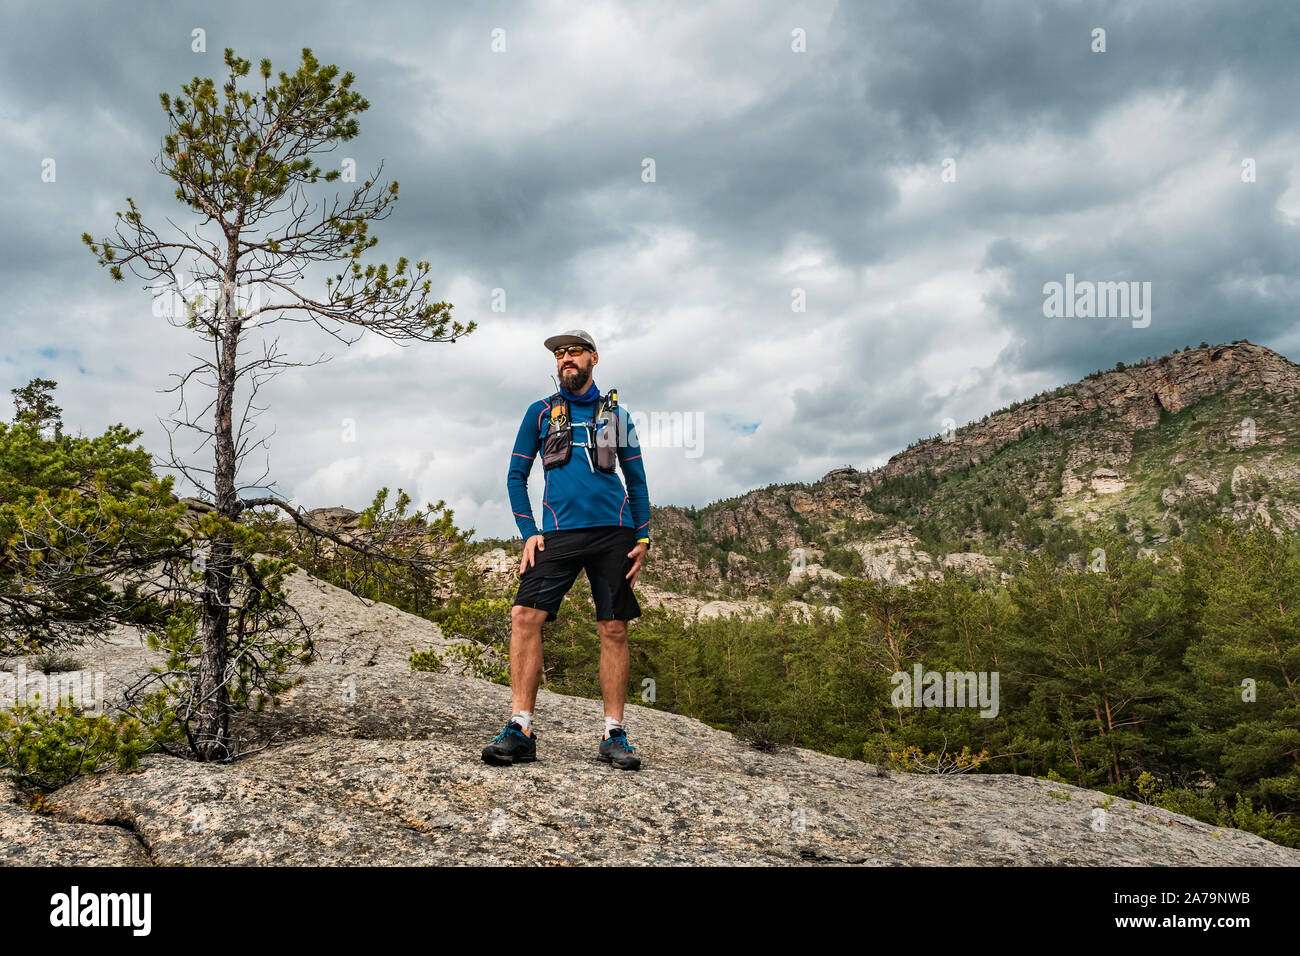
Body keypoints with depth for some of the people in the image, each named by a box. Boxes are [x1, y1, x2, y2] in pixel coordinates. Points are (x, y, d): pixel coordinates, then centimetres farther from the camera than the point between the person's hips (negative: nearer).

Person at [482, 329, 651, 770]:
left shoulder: (617, 414, 14)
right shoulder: (540, 412, 13)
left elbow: (637, 480, 17)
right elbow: (516, 475, 12)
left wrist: (643, 537, 7)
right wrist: (528, 533, 0)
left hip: (613, 532, 1)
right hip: (559, 533, 0)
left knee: (614, 630, -1)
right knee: (525, 616, -15)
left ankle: (614, 735, 7)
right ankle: (520, 729, -9)